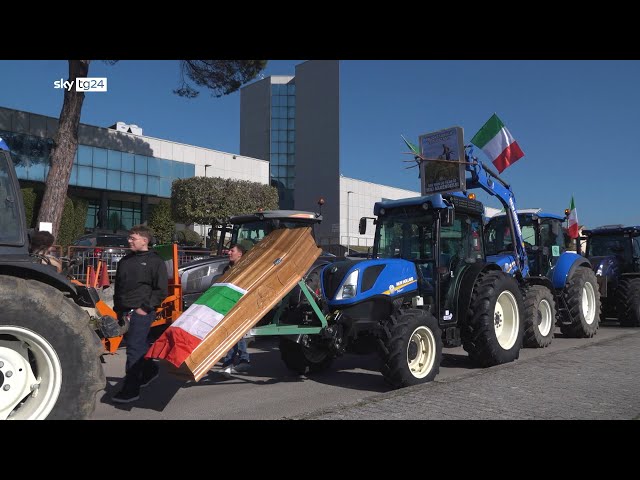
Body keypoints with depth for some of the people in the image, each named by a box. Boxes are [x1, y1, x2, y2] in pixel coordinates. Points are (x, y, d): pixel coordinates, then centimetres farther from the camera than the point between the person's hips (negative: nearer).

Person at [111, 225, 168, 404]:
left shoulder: (155, 261, -3)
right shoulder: (125, 260, 16)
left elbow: (161, 291, -6)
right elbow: (118, 286, 23)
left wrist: (145, 308, -13)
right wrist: (119, 309, 13)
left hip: (142, 312, -7)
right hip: (125, 312, 7)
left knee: (134, 349, -9)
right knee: (140, 345, 16)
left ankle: (131, 390, -4)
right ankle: (150, 370, 39)